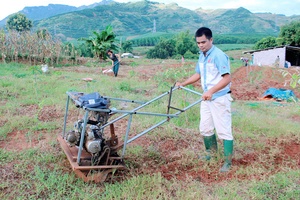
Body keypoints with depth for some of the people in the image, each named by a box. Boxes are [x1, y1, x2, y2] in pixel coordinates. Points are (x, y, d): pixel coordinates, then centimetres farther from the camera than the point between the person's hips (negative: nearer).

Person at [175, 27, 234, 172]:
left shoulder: (219, 55, -17)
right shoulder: (202, 56, 10)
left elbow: (227, 78, -24)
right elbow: (198, 74, 23)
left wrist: (211, 91, -32)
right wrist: (183, 84, 14)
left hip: (220, 98, -8)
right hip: (207, 98, 9)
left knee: (224, 130, -2)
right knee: (205, 128, 15)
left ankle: (228, 162, 8)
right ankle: (210, 152, 36)